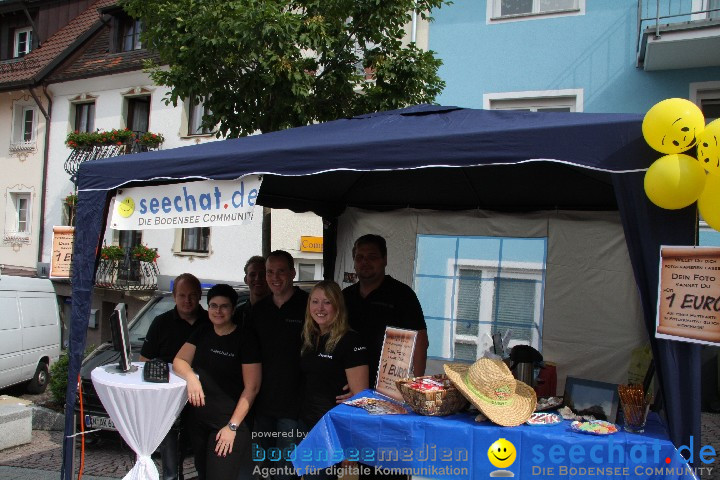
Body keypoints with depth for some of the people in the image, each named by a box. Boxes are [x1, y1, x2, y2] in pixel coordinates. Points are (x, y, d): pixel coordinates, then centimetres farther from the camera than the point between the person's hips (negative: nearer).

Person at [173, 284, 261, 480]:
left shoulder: (245, 340, -11)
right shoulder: (201, 334, 8)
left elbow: (251, 388, -13)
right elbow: (179, 361, 2)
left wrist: (232, 426, -17)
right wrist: (191, 376, -21)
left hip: (229, 422, -6)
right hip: (198, 421, 6)